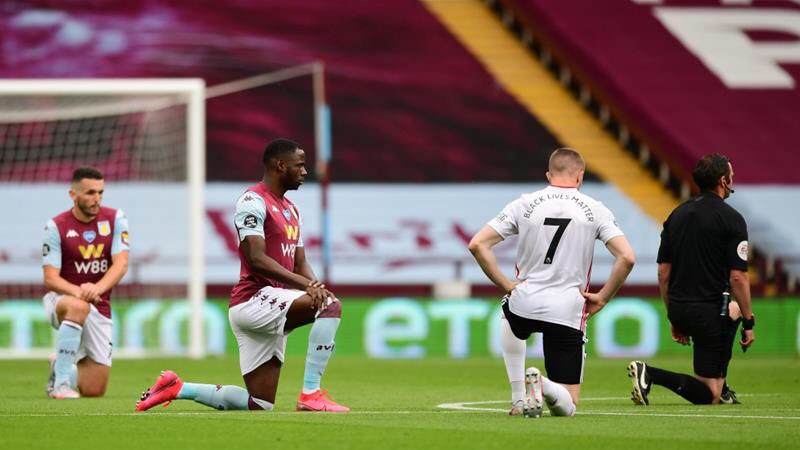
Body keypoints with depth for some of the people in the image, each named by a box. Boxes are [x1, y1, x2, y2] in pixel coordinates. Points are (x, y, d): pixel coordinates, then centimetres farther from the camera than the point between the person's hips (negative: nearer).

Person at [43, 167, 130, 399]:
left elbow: (121, 265, -13)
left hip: (99, 310, 3)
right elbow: (50, 278, -15)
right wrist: (78, 292, -36)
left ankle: (62, 368, 32)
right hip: (60, 300, -3)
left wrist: (96, 288, -33)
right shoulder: (56, 226, -9)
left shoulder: (115, 219, -2)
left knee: (94, 391, -2)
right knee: (79, 306, -42)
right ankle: (61, 381, -31)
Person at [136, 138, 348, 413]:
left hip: (273, 311, 9)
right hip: (253, 300, -9)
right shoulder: (253, 201, -9)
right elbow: (256, 259, -20)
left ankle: (177, 388, 18)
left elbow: (300, 263, 19)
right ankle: (311, 394, -25)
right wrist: (305, 284, -26)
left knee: (260, 404, 6)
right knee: (330, 306, -28)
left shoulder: (291, 209, 21)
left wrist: (314, 285, -5)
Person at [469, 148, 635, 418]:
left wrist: (506, 285, 5)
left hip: (524, 303, 1)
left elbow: (477, 245, -1)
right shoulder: (595, 210, 2)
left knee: (509, 317, 41)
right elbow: (627, 258, -8)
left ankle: (519, 398, 22)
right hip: (568, 313, -1)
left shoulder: (523, 205, 4)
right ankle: (545, 386, -27)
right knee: (567, 407, 9)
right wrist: (602, 298, 2)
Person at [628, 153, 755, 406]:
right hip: (709, 313, -7)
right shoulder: (731, 219, -9)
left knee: (734, 310, 38)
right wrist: (748, 323, -4)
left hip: (678, 309, 7)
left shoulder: (677, 214, 11)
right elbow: (737, 277, -13)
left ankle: (722, 389, 34)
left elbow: (663, 272, 13)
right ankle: (650, 374, -24)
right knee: (708, 396, -2)